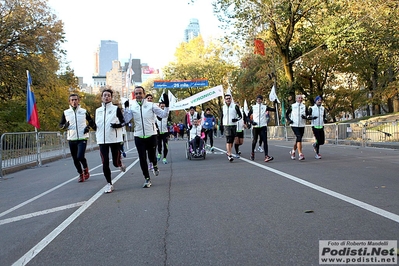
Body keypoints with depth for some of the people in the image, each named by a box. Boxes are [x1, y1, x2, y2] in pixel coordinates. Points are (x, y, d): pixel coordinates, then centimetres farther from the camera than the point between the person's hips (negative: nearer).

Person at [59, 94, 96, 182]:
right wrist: (65, 126, -12)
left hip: (82, 138, -2)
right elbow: (61, 124, 10)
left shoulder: (84, 111, 1)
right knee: (75, 159, 8)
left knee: (80, 156, -16)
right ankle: (81, 174, 28)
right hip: (71, 139, 3)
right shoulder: (66, 112, 4)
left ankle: (86, 169, 14)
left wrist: (88, 126, -7)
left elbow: (91, 121, 13)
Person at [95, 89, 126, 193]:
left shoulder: (116, 109, 1)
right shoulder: (98, 110, 13)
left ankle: (120, 163, 35)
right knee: (105, 163, -1)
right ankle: (109, 184, 12)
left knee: (115, 163, -2)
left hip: (115, 139, -3)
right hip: (102, 140, 3)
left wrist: (117, 125, -17)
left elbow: (123, 122, 2)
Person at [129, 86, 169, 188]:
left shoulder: (151, 105, -2)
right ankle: (147, 179, 19)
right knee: (142, 158, 4)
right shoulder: (131, 107, 3)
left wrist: (166, 105, -19)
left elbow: (164, 114, -5)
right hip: (138, 136, 1)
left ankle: (155, 165, 45)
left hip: (151, 135, -1)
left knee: (152, 156, 8)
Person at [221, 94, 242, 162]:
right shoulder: (223, 107, 7)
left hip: (234, 125, 1)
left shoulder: (235, 106, 0)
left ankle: (228, 152, 28)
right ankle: (229, 155, -16)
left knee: (232, 140, 9)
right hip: (226, 125, -1)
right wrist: (221, 125, 15)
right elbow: (221, 117, 18)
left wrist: (236, 119, -16)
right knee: (228, 140, -12)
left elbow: (240, 116, 3)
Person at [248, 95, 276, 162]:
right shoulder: (253, 107, 7)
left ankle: (266, 156, -15)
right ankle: (252, 153, 33)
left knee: (265, 141, -10)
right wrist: (251, 122, -5)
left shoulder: (265, 107, 7)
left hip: (263, 126, 0)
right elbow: (248, 115, 9)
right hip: (255, 126, 0)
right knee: (254, 141, 8)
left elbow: (274, 109, 2)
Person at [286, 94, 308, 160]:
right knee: (299, 138, -19)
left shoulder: (304, 106, 9)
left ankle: (293, 151, 38)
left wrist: (305, 117, -12)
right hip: (294, 125, -4)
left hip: (302, 125, 4)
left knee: (298, 139, 13)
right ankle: (300, 154, -21)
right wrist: (289, 120, -6)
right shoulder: (292, 106, 2)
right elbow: (286, 114, 10)